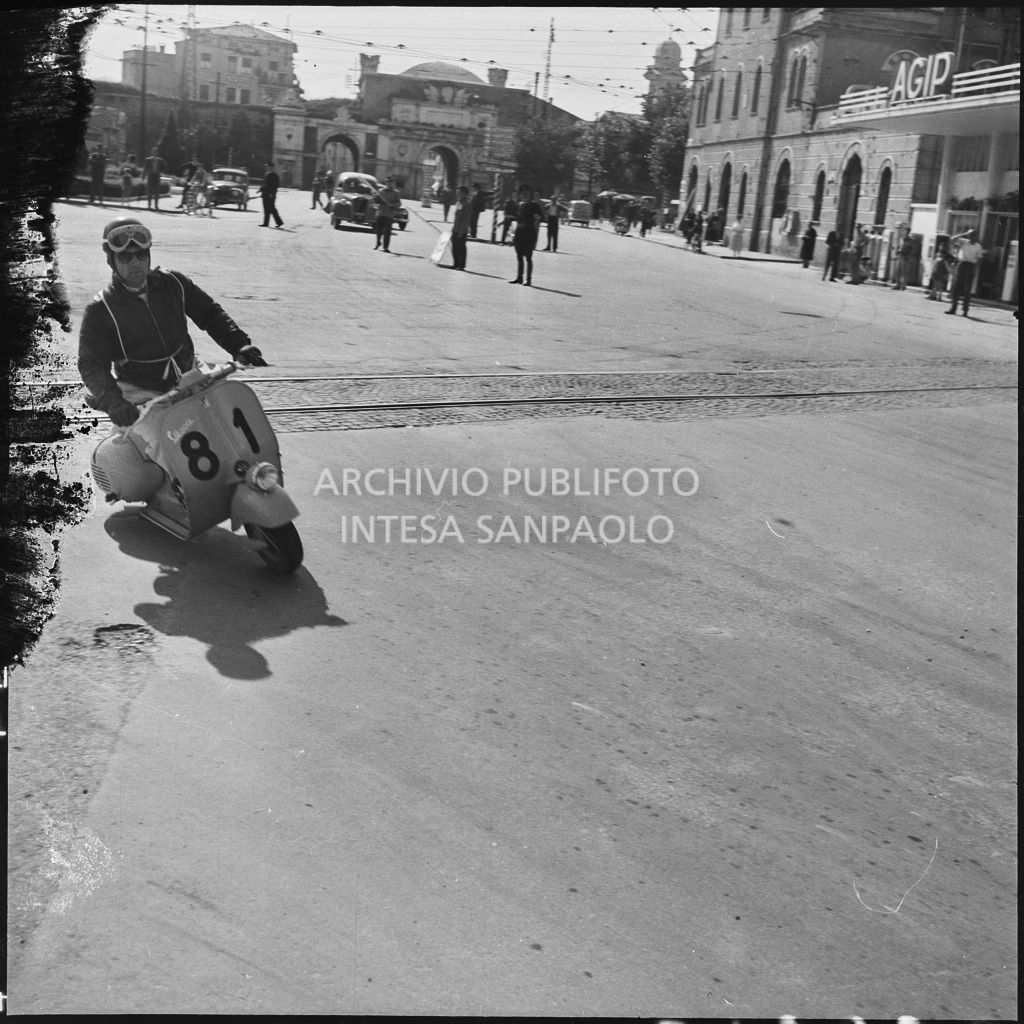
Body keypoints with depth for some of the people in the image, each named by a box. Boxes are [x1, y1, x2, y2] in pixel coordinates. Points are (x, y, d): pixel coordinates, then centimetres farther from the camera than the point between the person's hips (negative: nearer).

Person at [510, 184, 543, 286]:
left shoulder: (534, 206, -6)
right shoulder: (519, 205, 12)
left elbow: (536, 223, -8)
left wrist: (535, 238, -13)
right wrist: (514, 234, 14)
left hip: (529, 235, -6)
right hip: (519, 234, 6)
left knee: (528, 257, -3)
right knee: (519, 257, 9)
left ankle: (528, 279, 2)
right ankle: (519, 277, 17)